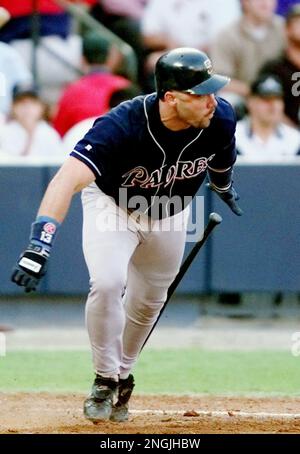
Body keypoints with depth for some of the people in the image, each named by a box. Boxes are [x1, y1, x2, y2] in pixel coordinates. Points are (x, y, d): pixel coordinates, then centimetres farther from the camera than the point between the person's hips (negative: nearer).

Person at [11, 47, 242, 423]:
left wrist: (224, 188, 22)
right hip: (112, 205, -4)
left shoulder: (220, 119, -27)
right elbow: (69, 179, -53)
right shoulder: (122, 125, -42)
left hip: (169, 213, 4)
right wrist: (40, 244, -66)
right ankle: (105, 380, -2)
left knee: (149, 302, 14)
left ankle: (121, 377, 40)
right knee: (108, 283, -25)